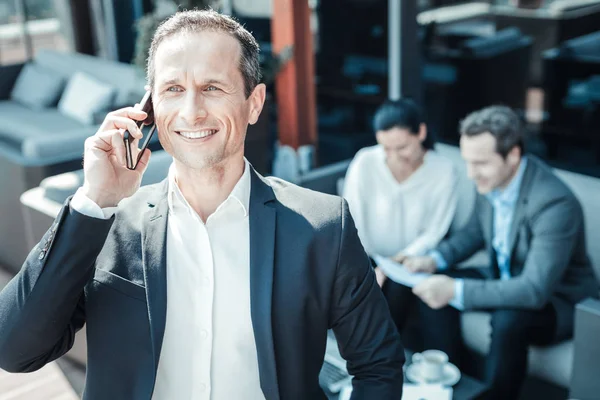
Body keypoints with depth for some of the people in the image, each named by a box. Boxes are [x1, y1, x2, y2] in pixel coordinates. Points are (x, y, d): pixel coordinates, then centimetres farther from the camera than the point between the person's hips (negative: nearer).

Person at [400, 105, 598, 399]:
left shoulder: (555, 204, -32)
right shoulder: (492, 179, -11)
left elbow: (535, 290, -35)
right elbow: (475, 231, 9)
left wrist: (456, 290, -38)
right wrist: (435, 259, -9)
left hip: (559, 300, -7)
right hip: (507, 279, 7)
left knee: (508, 320, -36)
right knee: (433, 289, -7)